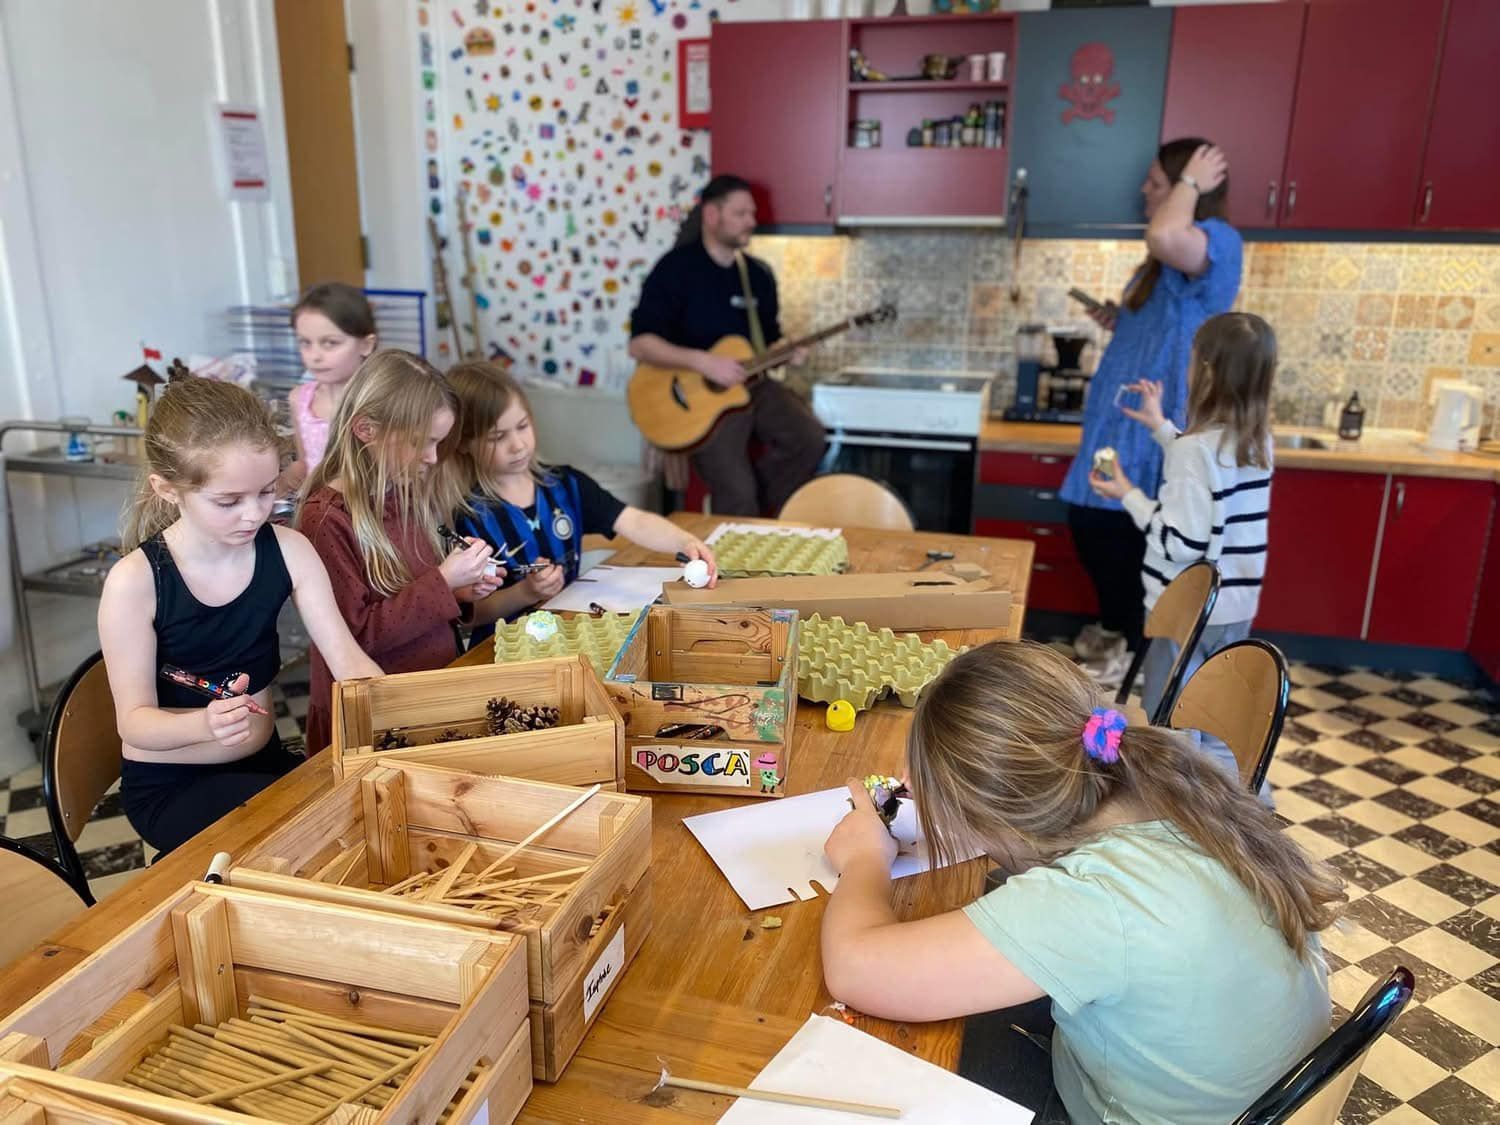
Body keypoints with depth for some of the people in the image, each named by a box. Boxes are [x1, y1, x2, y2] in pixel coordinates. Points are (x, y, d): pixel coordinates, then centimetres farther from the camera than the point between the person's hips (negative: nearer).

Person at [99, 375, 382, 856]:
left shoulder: (288, 550, -9)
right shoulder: (135, 581, -20)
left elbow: (348, 659, -11)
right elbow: (135, 721, -15)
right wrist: (205, 723, -37)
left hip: (264, 763, 5)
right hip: (168, 786, -4)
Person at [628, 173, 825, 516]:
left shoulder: (758, 274, 11)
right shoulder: (676, 269, -8)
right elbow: (640, 345, -15)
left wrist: (786, 352, -5)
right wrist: (702, 361, -26)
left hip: (751, 383, 6)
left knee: (808, 435, -18)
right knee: (737, 494, -15)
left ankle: (764, 510, 4)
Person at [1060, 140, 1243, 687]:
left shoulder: (1218, 243, -17)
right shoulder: (1174, 256, 15)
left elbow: (1164, 236, -41)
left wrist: (1191, 183, -23)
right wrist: (1119, 321, 6)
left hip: (1153, 427, -10)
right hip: (1122, 420, 10)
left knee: (1126, 544, 0)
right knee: (1092, 528, 17)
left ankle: (1140, 657, 19)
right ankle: (1116, 631, 36)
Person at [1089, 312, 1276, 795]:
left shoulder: (1196, 447, -22)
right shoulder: (1259, 441, 3)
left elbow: (1182, 542, -23)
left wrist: (1128, 495, -11)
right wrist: (1161, 427, 21)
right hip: (1236, 606, 8)